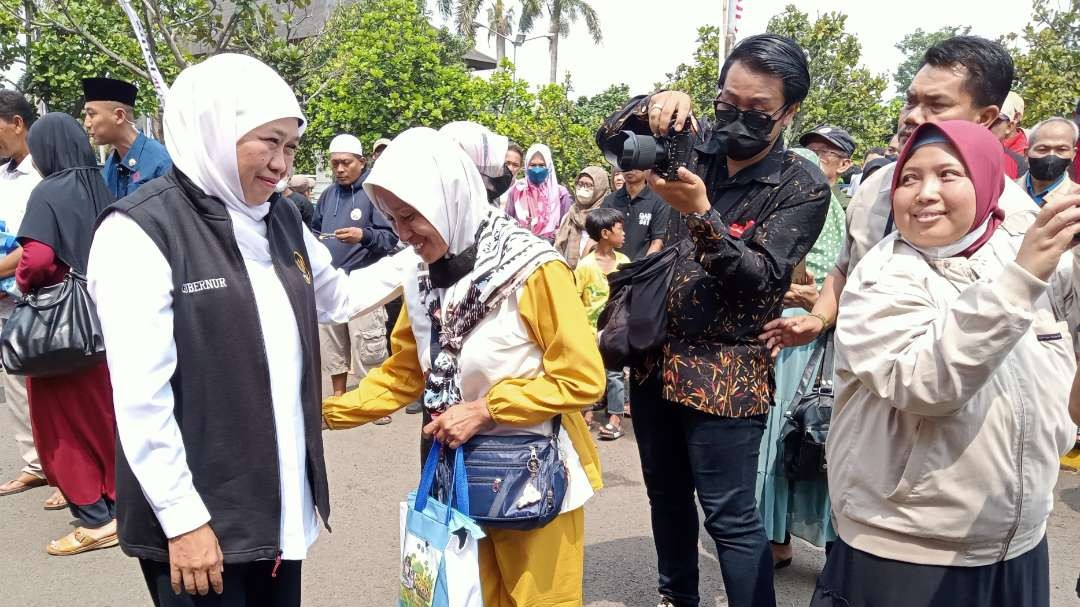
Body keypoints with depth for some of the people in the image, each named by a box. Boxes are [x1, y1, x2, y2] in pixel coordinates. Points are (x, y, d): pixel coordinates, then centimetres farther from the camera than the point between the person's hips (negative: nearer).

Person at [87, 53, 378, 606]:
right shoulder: (141, 231, -15)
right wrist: (183, 518, -17)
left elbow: (340, 297, 22)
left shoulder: (282, 221, 6)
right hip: (200, 514, -6)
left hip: (282, 501, 7)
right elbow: (141, 397, -18)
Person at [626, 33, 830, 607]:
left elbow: (759, 279, -17)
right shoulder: (699, 146, 3)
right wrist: (654, 104, -17)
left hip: (725, 372, -5)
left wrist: (700, 214, -31)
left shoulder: (803, 187, -10)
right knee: (666, 495, 18)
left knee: (730, 516, -2)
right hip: (656, 355, 6)